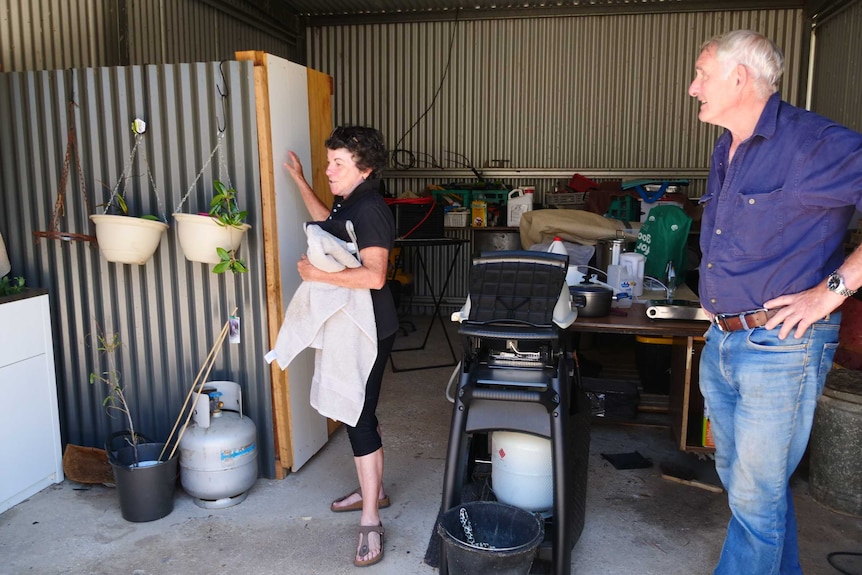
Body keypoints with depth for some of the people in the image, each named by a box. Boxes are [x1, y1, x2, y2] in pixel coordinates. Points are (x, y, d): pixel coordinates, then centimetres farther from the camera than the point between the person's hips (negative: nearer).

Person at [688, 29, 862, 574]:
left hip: (780, 347, -9)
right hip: (722, 344, 9)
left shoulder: (814, 142, -16)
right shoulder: (727, 151, 12)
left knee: (756, 496, 4)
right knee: (740, 478, 21)